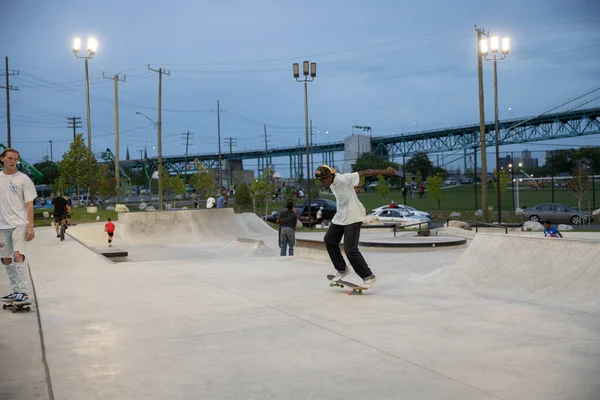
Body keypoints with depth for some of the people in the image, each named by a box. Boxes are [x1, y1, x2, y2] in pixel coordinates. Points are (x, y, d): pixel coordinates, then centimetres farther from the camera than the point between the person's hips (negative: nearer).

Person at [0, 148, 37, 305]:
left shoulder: (23, 179, -1)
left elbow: (29, 204, -3)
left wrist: (30, 227, -10)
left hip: (19, 224, -5)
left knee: (18, 255, -18)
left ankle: (23, 292, -17)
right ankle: (15, 291, 20)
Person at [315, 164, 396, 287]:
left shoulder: (344, 179, -23)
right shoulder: (332, 184, 3)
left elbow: (365, 173, -20)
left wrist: (385, 172, -17)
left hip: (353, 218, -9)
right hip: (340, 217, 9)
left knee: (350, 249, -11)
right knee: (329, 240, 17)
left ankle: (369, 277, 2)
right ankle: (342, 269, 30)